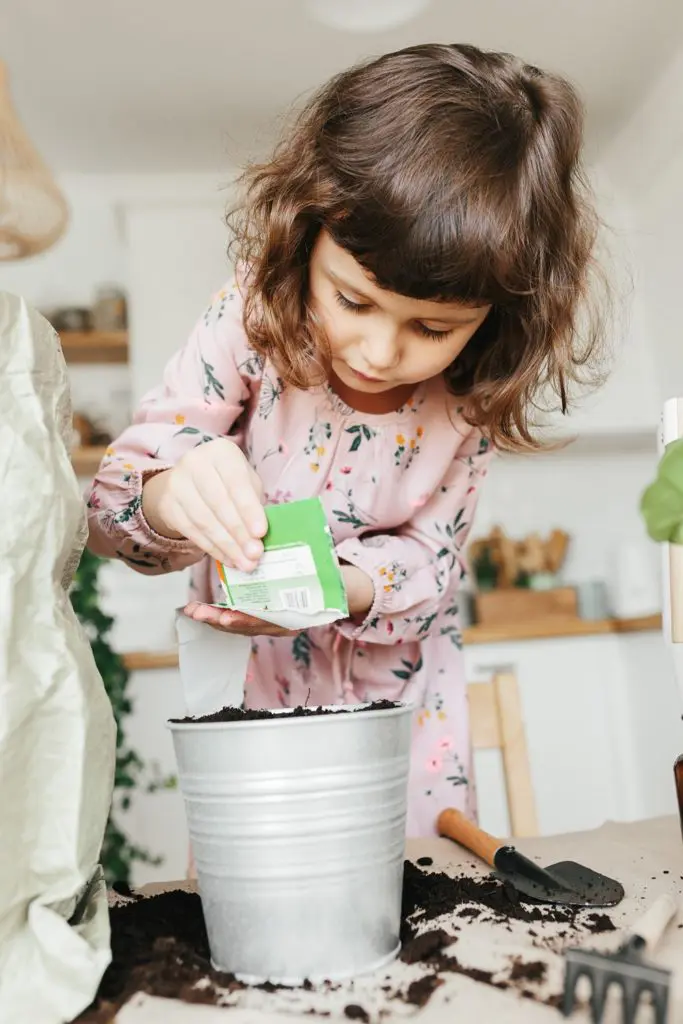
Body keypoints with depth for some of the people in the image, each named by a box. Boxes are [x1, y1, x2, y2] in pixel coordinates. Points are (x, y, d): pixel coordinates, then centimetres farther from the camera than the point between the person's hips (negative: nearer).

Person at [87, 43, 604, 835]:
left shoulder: (472, 396, -19)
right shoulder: (253, 318, -25)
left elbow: (429, 558, -13)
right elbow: (113, 500, -22)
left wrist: (339, 587, -35)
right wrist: (170, 496, -47)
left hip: (402, 686, 2)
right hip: (250, 680, -1)